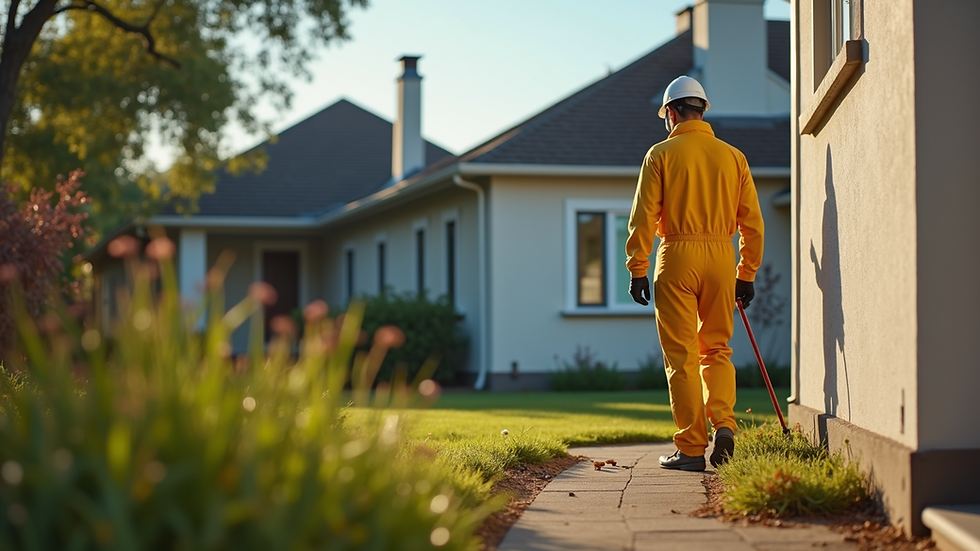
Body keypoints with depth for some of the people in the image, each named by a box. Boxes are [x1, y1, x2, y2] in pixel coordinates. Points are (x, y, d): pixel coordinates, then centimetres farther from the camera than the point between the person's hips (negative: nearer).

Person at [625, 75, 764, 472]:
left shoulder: (661, 155, 0)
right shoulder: (733, 156, 10)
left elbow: (643, 217, -5)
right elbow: (752, 222, 9)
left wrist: (637, 270, -1)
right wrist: (747, 274, 14)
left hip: (677, 256, -3)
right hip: (721, 257, 3)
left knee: (682, 356, 1)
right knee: (717, 349, 15)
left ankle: (691, 449, 2)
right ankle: (724, 422, -7)